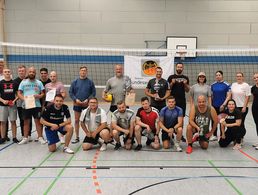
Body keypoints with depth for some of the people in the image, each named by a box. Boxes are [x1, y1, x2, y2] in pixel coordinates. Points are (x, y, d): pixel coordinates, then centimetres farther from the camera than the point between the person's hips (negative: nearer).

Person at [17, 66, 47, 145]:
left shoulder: (39, 82, 6)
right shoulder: (23, 82, 6)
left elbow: (43, 93, 5)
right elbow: (19, 93, 3)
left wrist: (39, 96, -17)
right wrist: (23, 98, -16)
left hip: (37, 105, -1)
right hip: (26, 105, 1)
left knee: (38, 121, 2)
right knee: (26, 122, 9)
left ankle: (40, 137, 10)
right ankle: (25, 138, 20)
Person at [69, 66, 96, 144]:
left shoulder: (90, 82, 0)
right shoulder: (75, 82, 3)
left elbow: (93, 92, 0)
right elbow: (70, 92, 3)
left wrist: (88, 99, -12)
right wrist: (75, 99, -10)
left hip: (87, 104, -1)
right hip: (77, 104, 1)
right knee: (76, 120, 7)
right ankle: (77, 137, 19)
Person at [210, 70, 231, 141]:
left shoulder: (226, 85, -4)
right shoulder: (213, 85, 7)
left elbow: (228, 96, -6)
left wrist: (224, 104, -13)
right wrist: (210, 104, 5)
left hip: (222, 106, -3)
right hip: (214, 106, 3)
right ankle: (214, 136, 19)